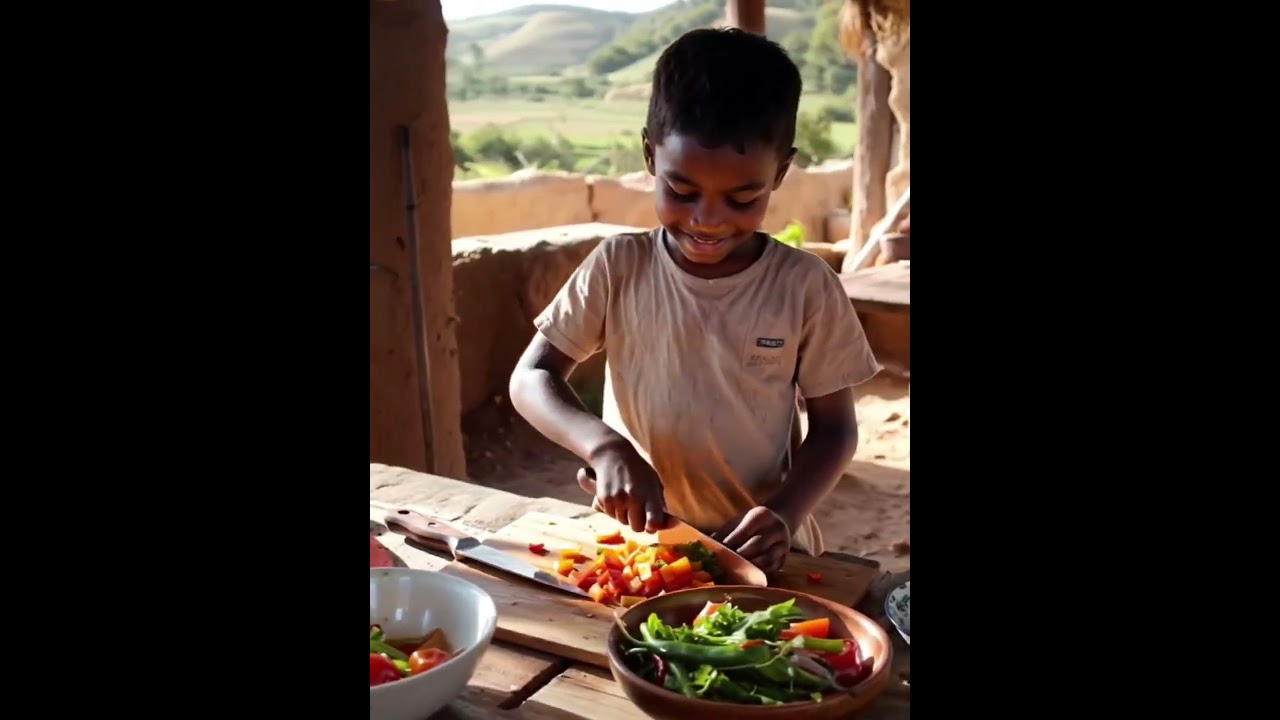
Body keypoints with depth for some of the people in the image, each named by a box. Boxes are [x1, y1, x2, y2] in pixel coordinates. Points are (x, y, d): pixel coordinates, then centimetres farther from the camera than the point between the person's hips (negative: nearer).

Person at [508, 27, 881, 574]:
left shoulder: (806, 286, -6)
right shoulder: (617, 267, -4)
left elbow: (835, 428, 1)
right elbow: (530, 379, -3)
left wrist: (784, 515, -17)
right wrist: (604, 444, -21)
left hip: (757, 550, 0)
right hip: (636, 534, 0)